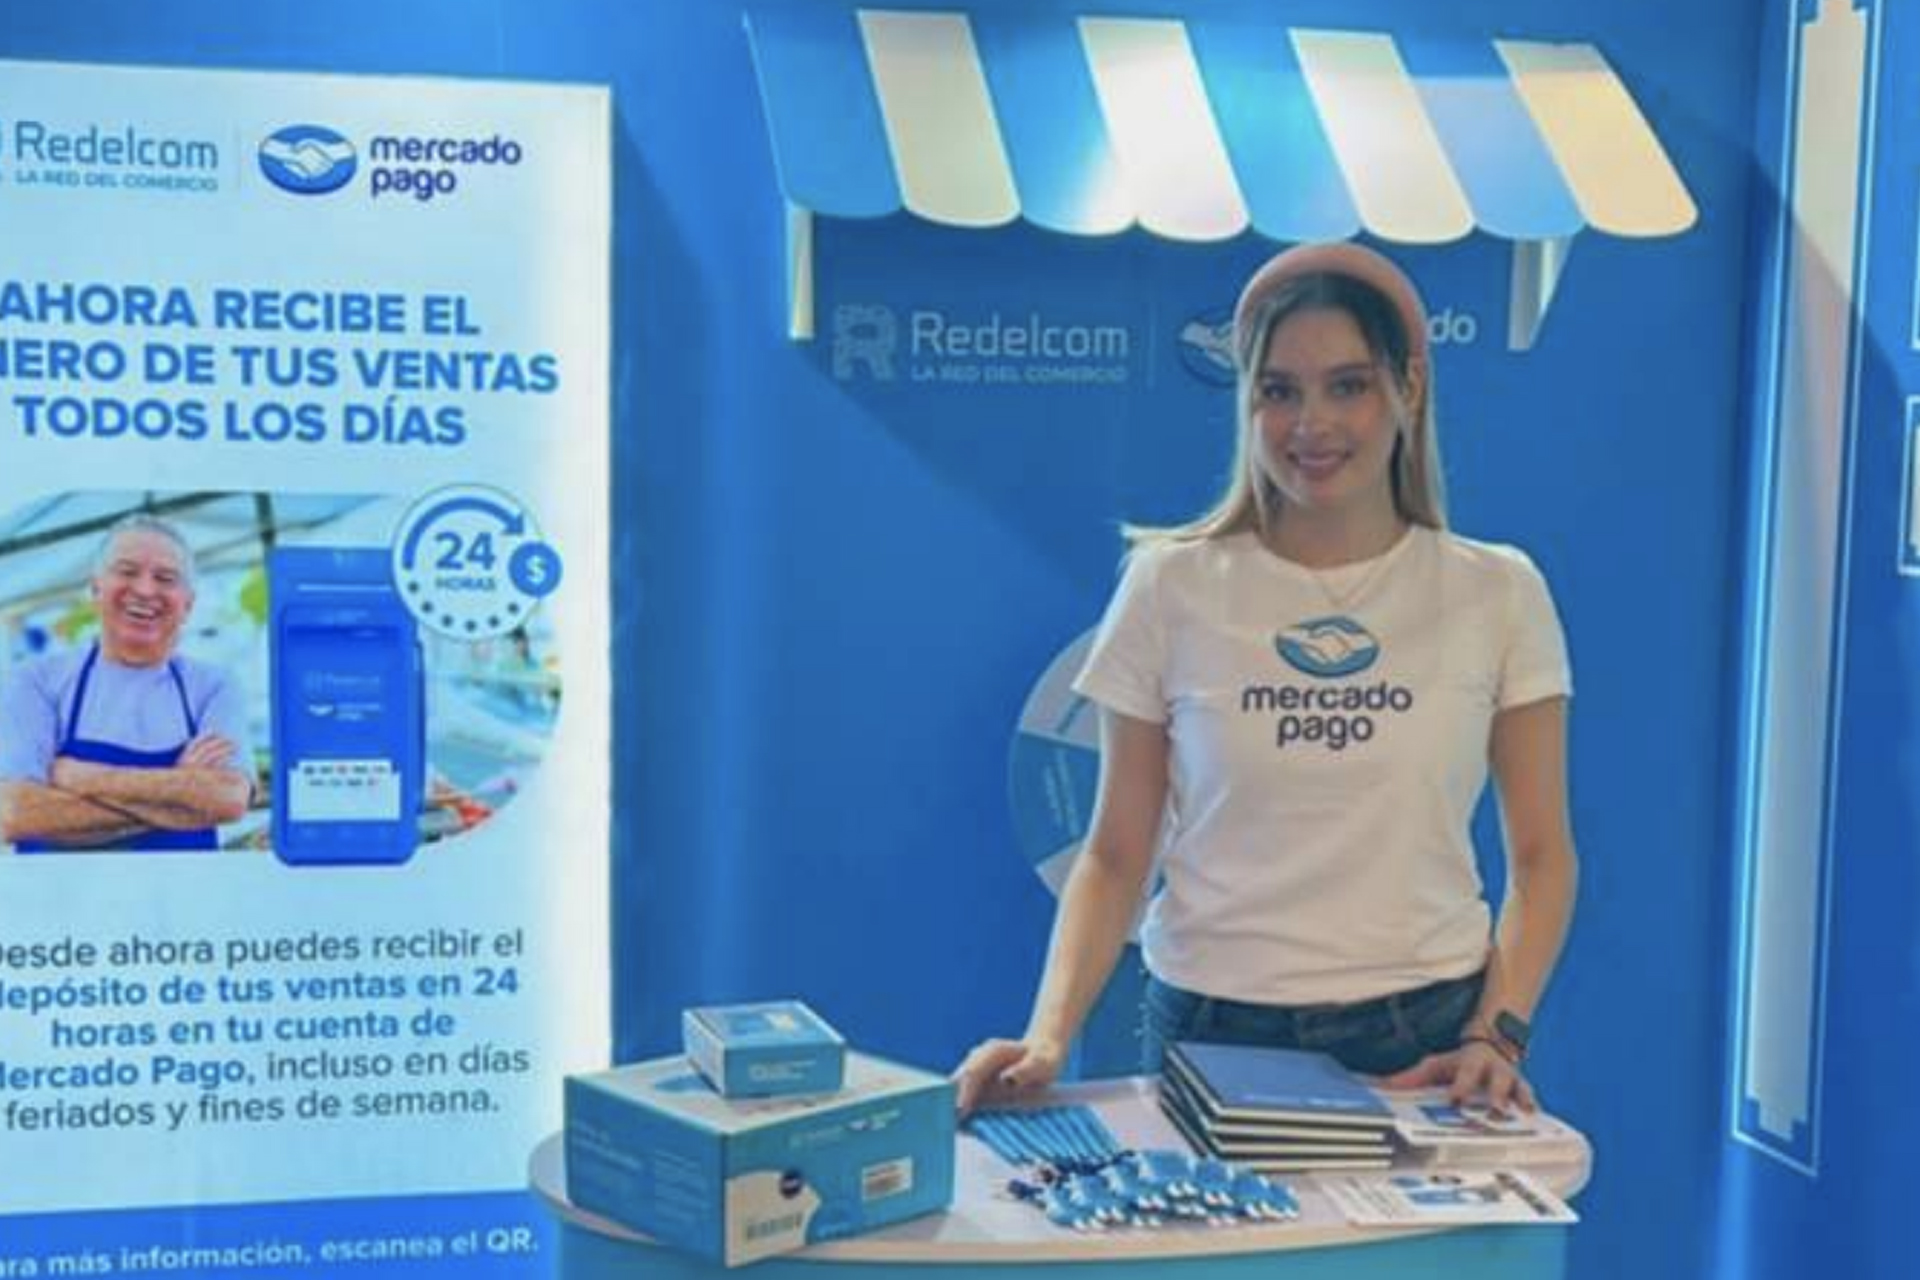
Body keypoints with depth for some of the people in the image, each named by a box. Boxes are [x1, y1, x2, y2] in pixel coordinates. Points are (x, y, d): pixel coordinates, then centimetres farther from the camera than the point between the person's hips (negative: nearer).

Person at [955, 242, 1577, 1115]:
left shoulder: (1498, 594, -1)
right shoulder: (1169, 586, -3)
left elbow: (1540, 856, 3)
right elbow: (1116, 854, -1)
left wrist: (1498, 1035, -10)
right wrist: (1049, 1036, -13)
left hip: (1425, 1045, 1)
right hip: (1208, 1034, 0)